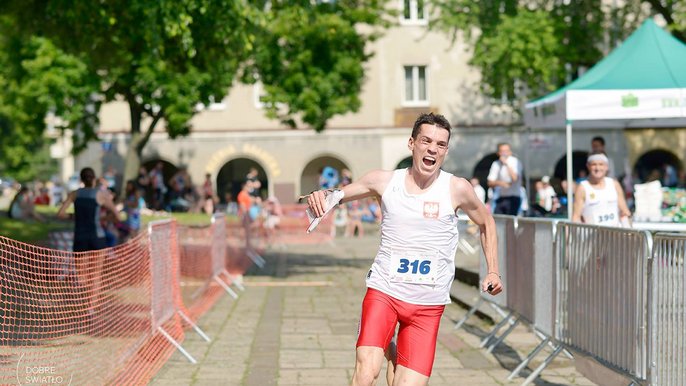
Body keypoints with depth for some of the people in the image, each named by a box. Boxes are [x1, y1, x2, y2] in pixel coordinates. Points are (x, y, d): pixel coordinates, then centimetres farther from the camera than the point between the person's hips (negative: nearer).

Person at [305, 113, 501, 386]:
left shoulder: (456, 188, -1)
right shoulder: (384, 181, 1)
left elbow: (486, 223, 16)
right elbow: (336, 195, 11)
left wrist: (493, 271, 8)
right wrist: (321, 195, -13)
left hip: (428, 304, 1)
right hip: (383, 291, 0)